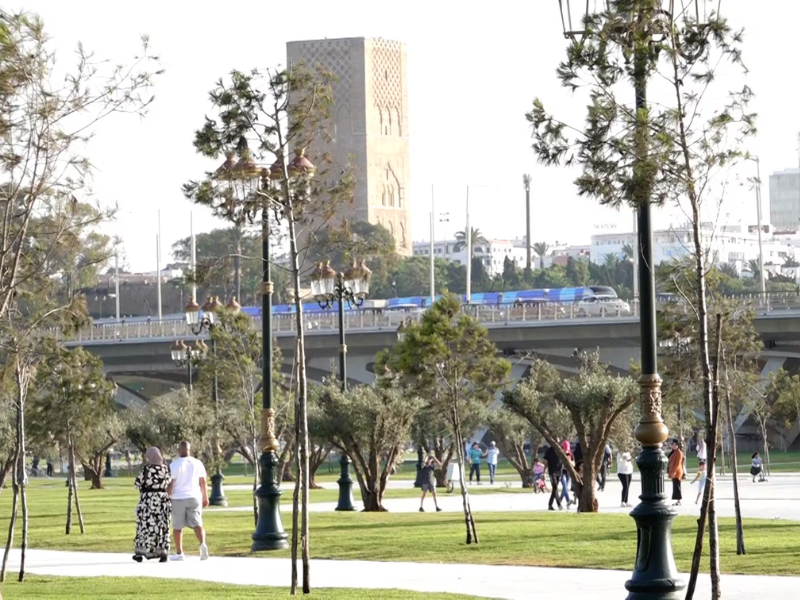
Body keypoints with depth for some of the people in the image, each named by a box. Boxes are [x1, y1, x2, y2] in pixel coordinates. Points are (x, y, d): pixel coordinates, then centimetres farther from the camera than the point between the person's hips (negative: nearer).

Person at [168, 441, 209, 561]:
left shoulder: (174, 465, -6)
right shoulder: (197, 463, 5)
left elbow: (170, 483, -9)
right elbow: (203, 482, 7)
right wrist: (205, 497, 16)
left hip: (178, 498, -2)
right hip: (194, 497, 3)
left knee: (177, 527, 8)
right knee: (197, 524, -1)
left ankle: (179, 553, 12)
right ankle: (202, 544, -27)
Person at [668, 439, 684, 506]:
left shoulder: (679, 453, -12)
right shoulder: (673, 452, 16)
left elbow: (678, 463, -19)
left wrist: (674, 472, -23)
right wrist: (670, 472, 18)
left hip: (676, 472, -10)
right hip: (674, 472, 10)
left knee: (676, 486, -10)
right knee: (675, 486, 9)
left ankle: (679, 501, -11)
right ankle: (678, 501, 11)